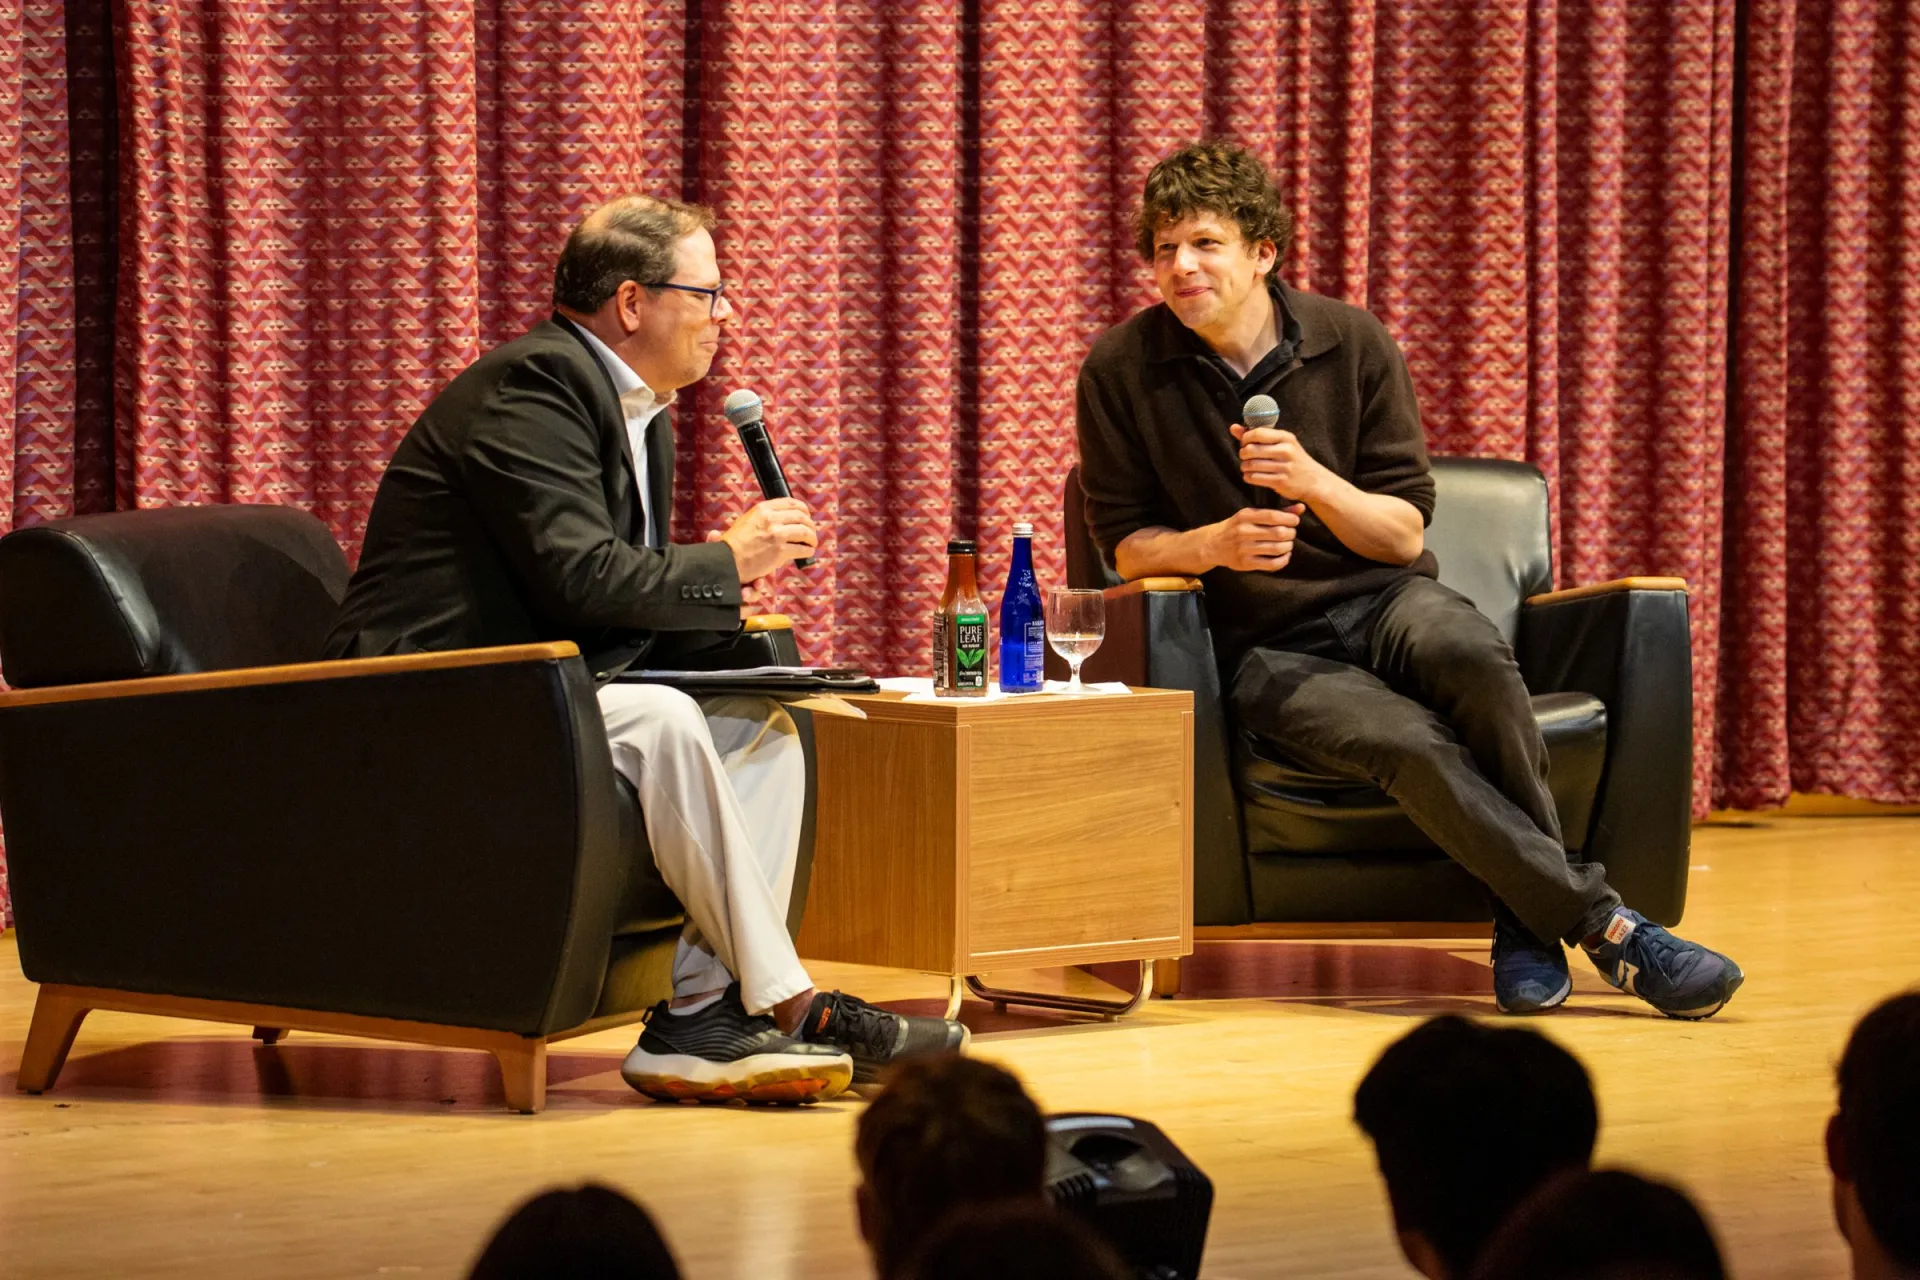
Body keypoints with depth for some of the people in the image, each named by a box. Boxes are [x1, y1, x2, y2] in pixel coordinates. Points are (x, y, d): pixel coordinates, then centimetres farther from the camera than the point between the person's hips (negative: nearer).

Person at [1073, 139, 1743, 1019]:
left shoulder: (1352, 343, 1)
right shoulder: (1119, 374, -2)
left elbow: (1405, 532, 2)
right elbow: (1126, 545, 4)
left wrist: (1314, 481, -18)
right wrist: (1215, 544, -17)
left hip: (1380, 599, 2)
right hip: (1263, 648, -2)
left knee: (1472, 658, -35)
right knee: (1407, 741, -34)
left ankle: (1525, 922, -25)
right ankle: (1604, 926, -32)